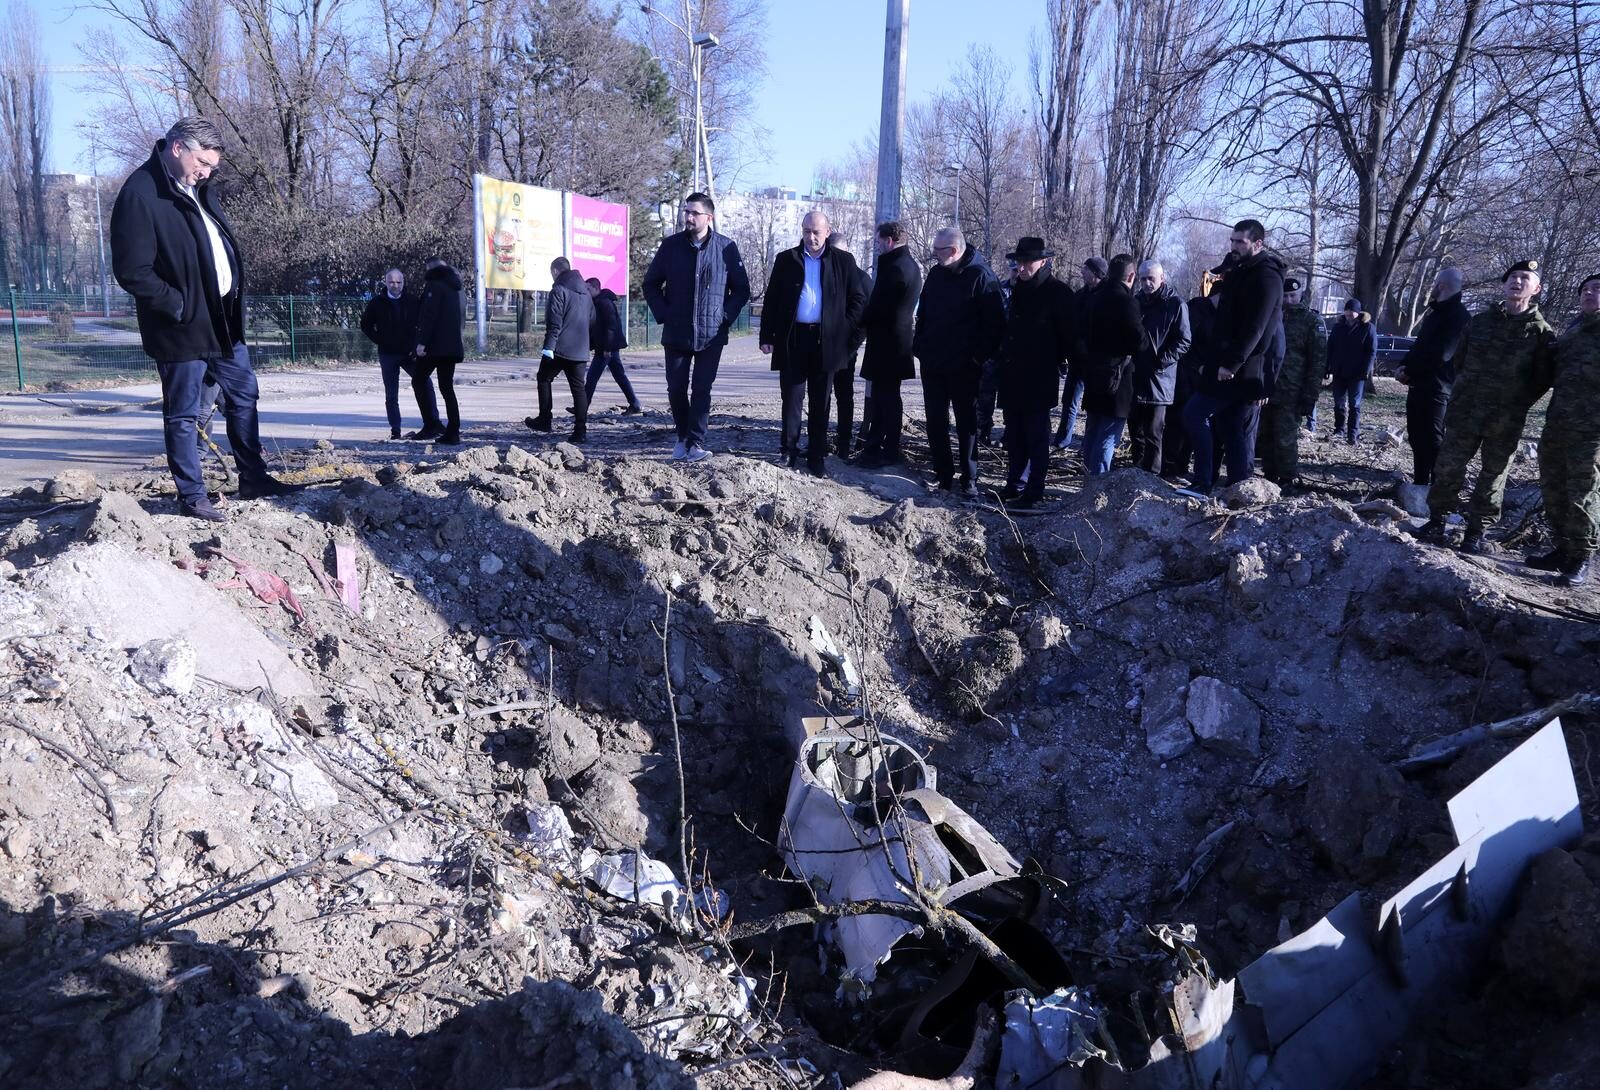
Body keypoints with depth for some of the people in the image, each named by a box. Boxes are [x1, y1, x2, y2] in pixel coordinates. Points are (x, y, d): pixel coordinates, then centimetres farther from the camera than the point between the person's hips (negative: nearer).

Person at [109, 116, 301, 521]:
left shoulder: (197, 189, 10)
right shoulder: (140, 195, -17)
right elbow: (132, 272, -21)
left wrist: (234, 297, 8)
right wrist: (182, 307, -17)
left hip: (223, 321, 9)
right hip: (183, 329, -9)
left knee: (244, 397, 16)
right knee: (183, 415, 3)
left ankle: (253, 479, 27)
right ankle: (192, 497, 12)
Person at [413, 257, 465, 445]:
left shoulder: (434, 285, -7)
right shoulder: (453, 287, 18)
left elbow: (429, 315, -17)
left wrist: (422, 342, -19)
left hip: (434, 345, -7)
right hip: (452, 346, 7)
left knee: (419, 381, 3)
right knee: (447, 387, 8)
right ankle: (452, 432, 2)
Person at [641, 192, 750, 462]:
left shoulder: (726, 247, -1)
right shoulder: (671, 245, 3)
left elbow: (742, 289, 6)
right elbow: (650, 283, 12)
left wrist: (725, 316, -4)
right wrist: (663, 315, 1)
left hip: (711, 334, -2)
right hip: (676, 333, 2)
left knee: (701, 390, -3)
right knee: (676, 389, 7)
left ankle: (696, 443, 3)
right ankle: (683, 437, 24)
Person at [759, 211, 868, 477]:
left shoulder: (843, 261, 6)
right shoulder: (786, 260, 7)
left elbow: (858, 299, 8)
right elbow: (771, 300, 6)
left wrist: (845, 329, -3)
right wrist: (767, 337, 0)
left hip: (826, 341, 0)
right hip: (792, 339, 0)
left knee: (820, 403, 7)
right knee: (792, 400, 3)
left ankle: (817, 457, 14)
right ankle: (790, 454, 10)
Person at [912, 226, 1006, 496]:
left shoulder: (980, 276, -12)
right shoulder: (936, 274, 8)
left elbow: (995, 322, -12)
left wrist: (981, 355, -13)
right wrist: (919, 345, 9)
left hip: (964, 366, -6)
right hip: (932, 363, 6)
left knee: (967, 422, 2)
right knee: (936, 421, 9)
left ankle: (969, 479, 8)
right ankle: (943, 474, 18)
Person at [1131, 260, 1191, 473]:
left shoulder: (1175, 304, -5)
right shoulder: (1136, 302, 11)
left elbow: (1183, 342, -7)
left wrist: (1161, 361, -16)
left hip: (1159, 379, -6)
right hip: (1135, 377, 6)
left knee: (1153, 434, -2)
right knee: (1135, 429, 12)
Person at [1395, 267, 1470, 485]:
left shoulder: (1458, 315, -13)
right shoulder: (1436, 311, 18)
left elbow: (1439, 354, -22)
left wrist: (1408, 370, -13)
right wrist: (1405, 367, 1)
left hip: (1435, 389, -10)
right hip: (1419, 385, 10)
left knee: (1432, 441, -9)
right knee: (1417, 437, 15)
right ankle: (1420, 484, 26)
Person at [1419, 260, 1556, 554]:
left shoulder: (1541, 331, -4)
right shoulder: (1481, 320, 4)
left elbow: (1542, 379, -1)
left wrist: (1515, 406, -1)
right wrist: (1466, 390, 11)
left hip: (1505, 422, -2)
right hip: (1464, 412, 2)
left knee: (1492, 477, 6)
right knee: (1448, 468, 2)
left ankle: (1476, 530, 16)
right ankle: (1437, 519, 15)